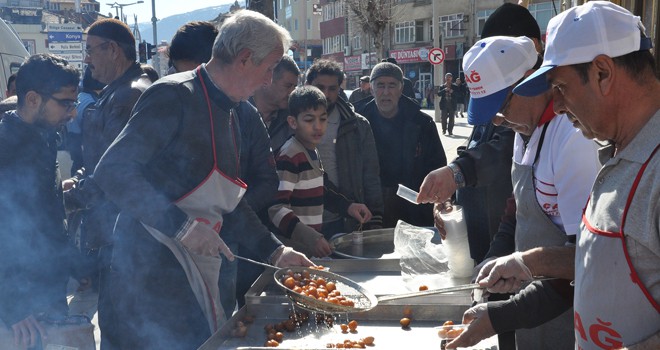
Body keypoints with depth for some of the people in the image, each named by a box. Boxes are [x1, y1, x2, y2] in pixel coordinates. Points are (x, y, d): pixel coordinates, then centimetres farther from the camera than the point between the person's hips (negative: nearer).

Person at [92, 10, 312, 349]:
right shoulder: (174, 96, -15)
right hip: (151, 265, -9)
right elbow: (112, 171, -24)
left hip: (200, 266, 9)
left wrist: (274, 251, 14)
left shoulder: (229, 111, 15)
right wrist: (182, 226, -27)